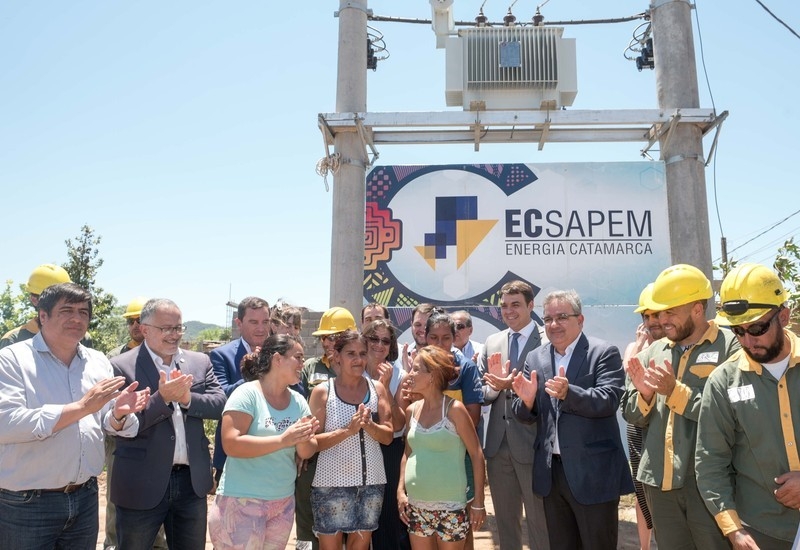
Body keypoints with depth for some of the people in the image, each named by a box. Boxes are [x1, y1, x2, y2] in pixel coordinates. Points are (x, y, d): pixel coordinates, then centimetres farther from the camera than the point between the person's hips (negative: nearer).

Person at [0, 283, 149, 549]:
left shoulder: (98, 362, 6)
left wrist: (118, 414, -14)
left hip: (85, 498, 5)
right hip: (26, 504, -5)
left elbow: (106, 424, 9)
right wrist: (81, 406, -24)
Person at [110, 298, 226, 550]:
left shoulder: (200, 362, 6)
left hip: (192, 481, 4)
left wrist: (187, 398, -19)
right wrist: (162, 397, -25)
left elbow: (219, 404, -2)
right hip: (142, 485, -4)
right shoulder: (122, 366, -8)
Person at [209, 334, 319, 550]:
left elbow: (307, 452, 5)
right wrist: (282, 440, -27)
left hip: (283, 503, 6)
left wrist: (302, 439, -17)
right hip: (241, 501, -6)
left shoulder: (298, 400, 5)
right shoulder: (247, 393, -12)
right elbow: (231, 444, -22)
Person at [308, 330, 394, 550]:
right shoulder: (322, 391, -7)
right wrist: (348, 430, -23)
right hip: (332, 482, -3)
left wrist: (368, 425, -19)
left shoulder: (377, 388, 2)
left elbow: (388, 437, 0)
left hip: (372, 481, 3)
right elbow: (313, 441, -11)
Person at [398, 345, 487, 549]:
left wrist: (478, 503, -8)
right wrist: (401, 490, 5)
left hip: (450, 506, -5)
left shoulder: (454, 409, -12)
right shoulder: (412, 410, 4)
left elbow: (477, 455, -8)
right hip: (416, 506, 5)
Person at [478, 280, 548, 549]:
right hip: (497, 445, 5)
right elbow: (482, 392, 8)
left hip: (532, 444, -5)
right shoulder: (492, 343, 10)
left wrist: (514, 384, -27)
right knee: (505, 520, 19)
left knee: (539, 520, 8)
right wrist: (495, 385, -13)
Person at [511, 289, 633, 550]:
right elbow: (526, 416, 7)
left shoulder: (604, 352, -7)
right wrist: (526, 400, -16)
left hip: (593, 473, -5)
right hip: (551, 472, 5)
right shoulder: (534, 358, 7)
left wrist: (568, 393, -35)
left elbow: (608, 400, -20)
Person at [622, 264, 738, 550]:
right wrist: (644, 393, -10)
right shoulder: (652, 353, 8)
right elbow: (632, 416, 9)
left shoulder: (731, 347, -8)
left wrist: (675, 390, -17)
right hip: (659, 481, 5)